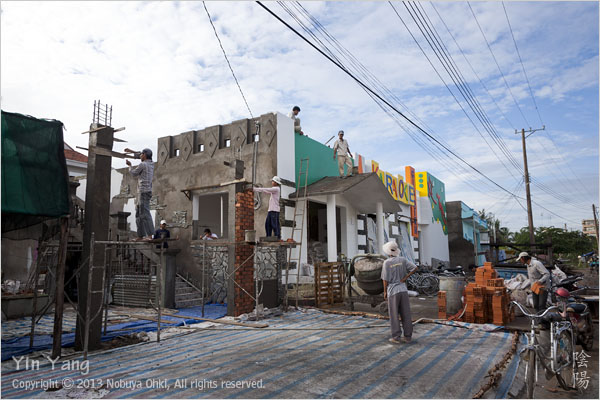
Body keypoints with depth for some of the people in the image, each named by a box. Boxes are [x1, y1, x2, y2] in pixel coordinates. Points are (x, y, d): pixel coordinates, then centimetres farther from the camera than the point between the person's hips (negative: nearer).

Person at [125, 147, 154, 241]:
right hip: (147, 191, 9)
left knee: (145, 214, -15)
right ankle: (140, 236, 10)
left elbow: (134, 173, 7)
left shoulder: (142, 164, -8)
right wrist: (132, 151, 41)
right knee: (139, 214, 11)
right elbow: (145, 156, 37)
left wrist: (129, 165, 26)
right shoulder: (151, 164, 16)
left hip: (143, 192, -9)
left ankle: (149, 235, -22)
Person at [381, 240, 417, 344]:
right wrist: (405, 278, -2)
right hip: (403, 290, 4)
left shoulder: (386, 262, -9)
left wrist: (385, 292, 3)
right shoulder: (402, 260, 2)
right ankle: (407, 336, 13)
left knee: (394, 315, 5)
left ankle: (396, 337, 7)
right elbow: (414, 268, -5)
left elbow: (385, 279, -7)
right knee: (406, 314, 9)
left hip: (393, 291, -4)